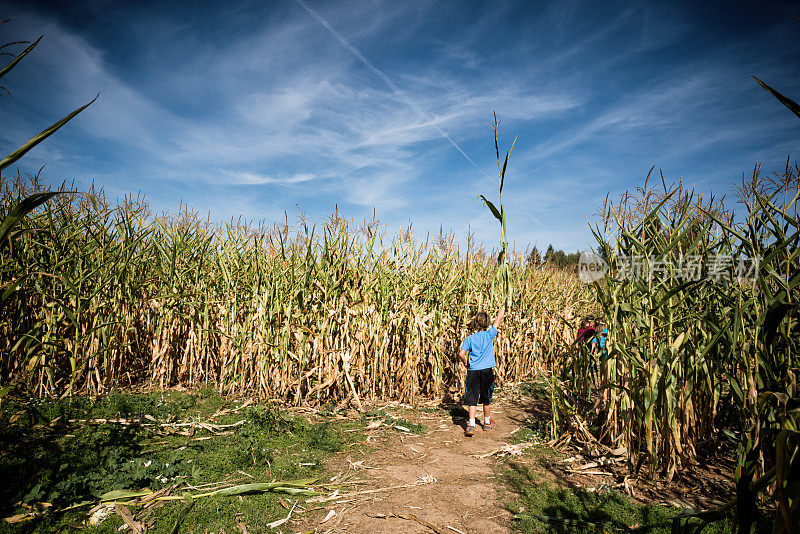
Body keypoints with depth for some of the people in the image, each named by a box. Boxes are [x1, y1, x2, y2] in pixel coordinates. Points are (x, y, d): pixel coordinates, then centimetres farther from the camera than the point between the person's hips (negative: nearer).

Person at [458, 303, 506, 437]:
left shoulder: (470, 338, -2)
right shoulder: (489, 335, -5)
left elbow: (461, 353, -9)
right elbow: (499, 319, 6)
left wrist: (466, 363, 10)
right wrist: (504, 307, 19)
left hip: (473, 371, 0)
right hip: (487, 371, 0)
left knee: (472, 399, 3)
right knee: (486, 399, 15)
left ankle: (471, 426, -6)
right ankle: (487, 423, 30)